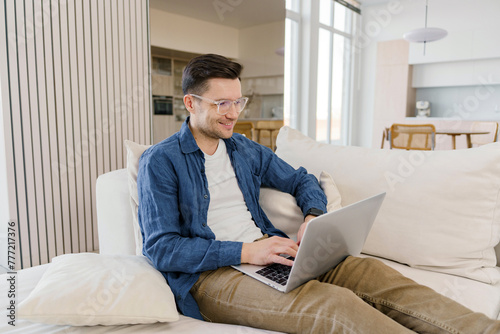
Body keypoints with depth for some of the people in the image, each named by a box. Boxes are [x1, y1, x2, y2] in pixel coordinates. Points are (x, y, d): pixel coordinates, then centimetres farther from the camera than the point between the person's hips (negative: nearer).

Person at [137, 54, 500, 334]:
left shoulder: (245, 149, 15)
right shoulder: (160, 162, -4)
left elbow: (302, 180, 22)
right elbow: (161, 248, -12)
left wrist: (313, 217, -2)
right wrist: (244, 252, -21)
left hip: (266, 250, 6)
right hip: (210, 273, -5)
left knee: (369, 272, -17)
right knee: (330, 303, -31)